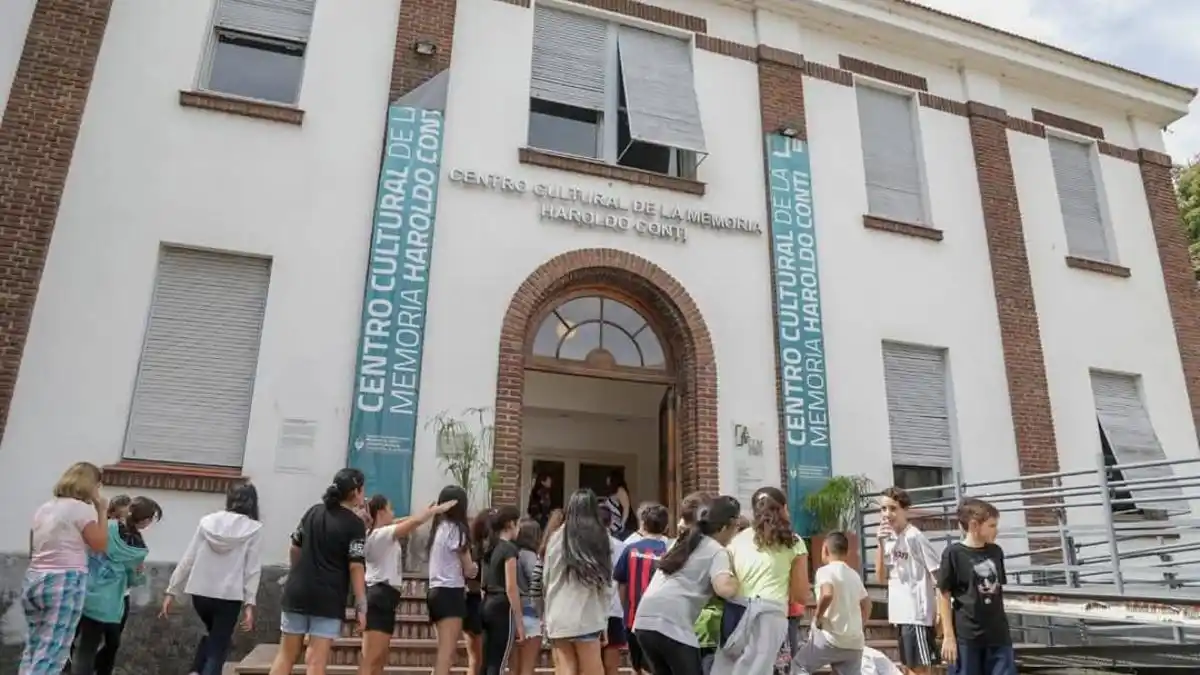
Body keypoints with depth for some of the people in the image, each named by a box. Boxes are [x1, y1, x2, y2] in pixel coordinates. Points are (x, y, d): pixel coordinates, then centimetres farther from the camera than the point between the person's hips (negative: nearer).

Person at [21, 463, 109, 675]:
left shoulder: (43, 509, 15)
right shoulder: (82, 508, -9)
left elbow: (33, 550, 19)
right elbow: (101, 545, -5)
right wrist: (102, 512, 0)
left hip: (33, 580, 8)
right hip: (65, 582, -8)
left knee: (32, 650, 12)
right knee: (51, 656, -6)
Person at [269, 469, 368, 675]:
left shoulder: (313, 512, 8)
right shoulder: (355, 524, -10)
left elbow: (295, 548, 16)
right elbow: (356, 567, -15)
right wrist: (361, 606, -12)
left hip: (297, 591, 6)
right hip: (328, 598, -5)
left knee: (286, 654, 13)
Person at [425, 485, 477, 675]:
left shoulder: (438, 528, 15)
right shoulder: (455, 529, -10)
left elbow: (449, 563, 12)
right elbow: (469, 569, -4)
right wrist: (475, 567, 16)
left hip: (437, 592, 9)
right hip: (450, 593, -9)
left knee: (446, 650, 14)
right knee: (447, 651, -11)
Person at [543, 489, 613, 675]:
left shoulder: (557, 538, 2)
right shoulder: (602, 538, 0)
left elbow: (546, 580, 10)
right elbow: (607, 585, 1)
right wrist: (603, 620, 11)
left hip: (558, 618, 1)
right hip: (587, 618, -1)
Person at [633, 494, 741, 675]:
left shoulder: (684, 541, 25)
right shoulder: (717, 551, 2)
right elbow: (725, 589, -15)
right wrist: (735, 575, 4)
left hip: (645, 621, 8)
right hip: (673, 624, -8)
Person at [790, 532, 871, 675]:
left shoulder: (825, 570, -8)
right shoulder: (854, 574, 14)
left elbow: (827, 594, -28)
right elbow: (866, 607, 20)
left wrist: (817, 616, -13)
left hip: (831, 637, -6)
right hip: (854, 642, 6)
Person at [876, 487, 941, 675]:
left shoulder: (915, 537, -13)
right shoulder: (889, 540, 9)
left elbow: (938, 575, -12)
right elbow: (881, 578, 4)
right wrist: (881, 544, -5)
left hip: (918, 613, -8)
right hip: (900, 614, 8)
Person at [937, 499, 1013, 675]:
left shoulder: (996, 552, 5)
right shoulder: (953, 553, -11)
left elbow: (999, 589, 15)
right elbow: (944, 596, -8)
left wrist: (1002, 625, 16)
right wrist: (948, 636, -9)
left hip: (998, 635, 5)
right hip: (966, 636, -5)